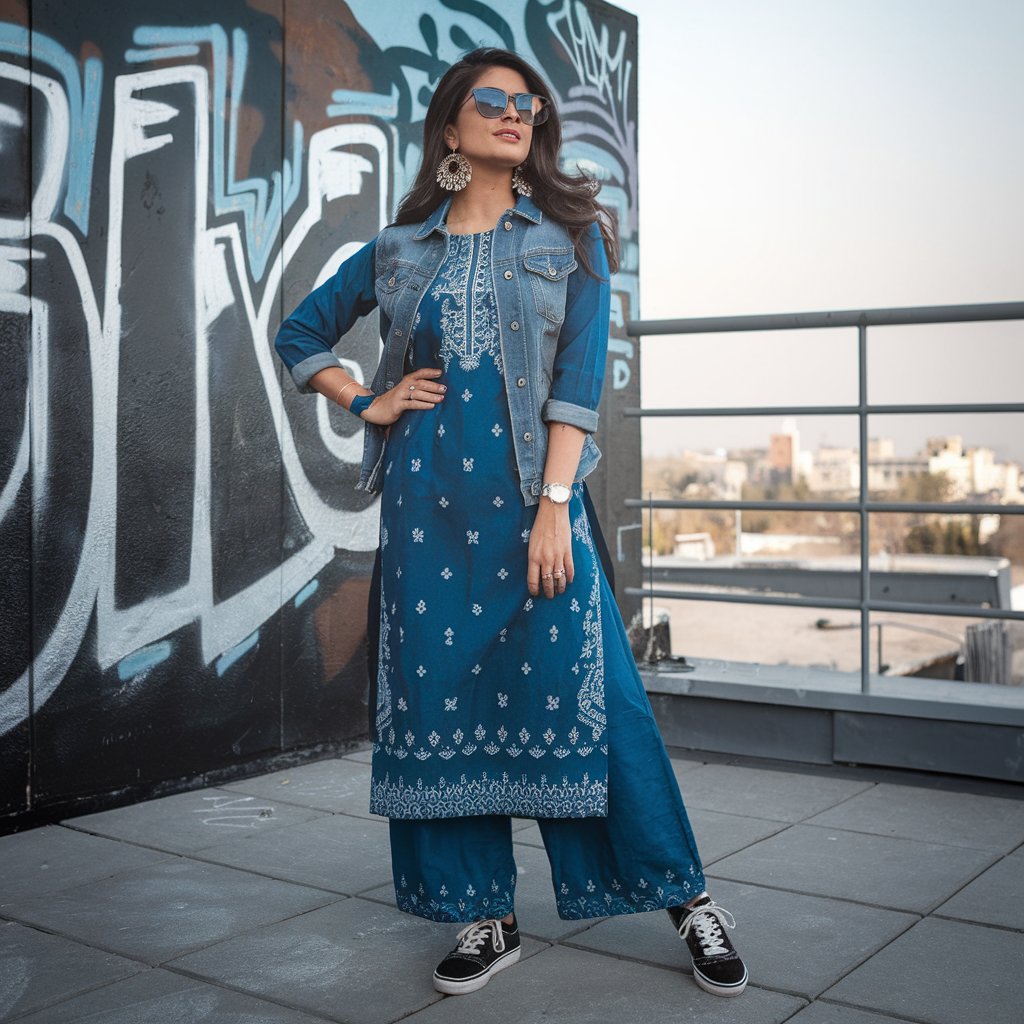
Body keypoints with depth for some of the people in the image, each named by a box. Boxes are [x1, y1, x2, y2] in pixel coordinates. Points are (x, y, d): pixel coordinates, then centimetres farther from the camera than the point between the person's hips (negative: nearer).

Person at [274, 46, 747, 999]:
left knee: (580, 693, -4)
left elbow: (579, 377, -3)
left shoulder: (571, 235, 6)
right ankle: (484, 916, 19)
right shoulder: (398, 250, 12)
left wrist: (554, 507, -12)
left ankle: (685, 897, 13)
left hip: (532, 492, -2)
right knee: (439, 696, 4)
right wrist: (368, 403, 7)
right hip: (428, 499, 3)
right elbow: (300, 332, 23)